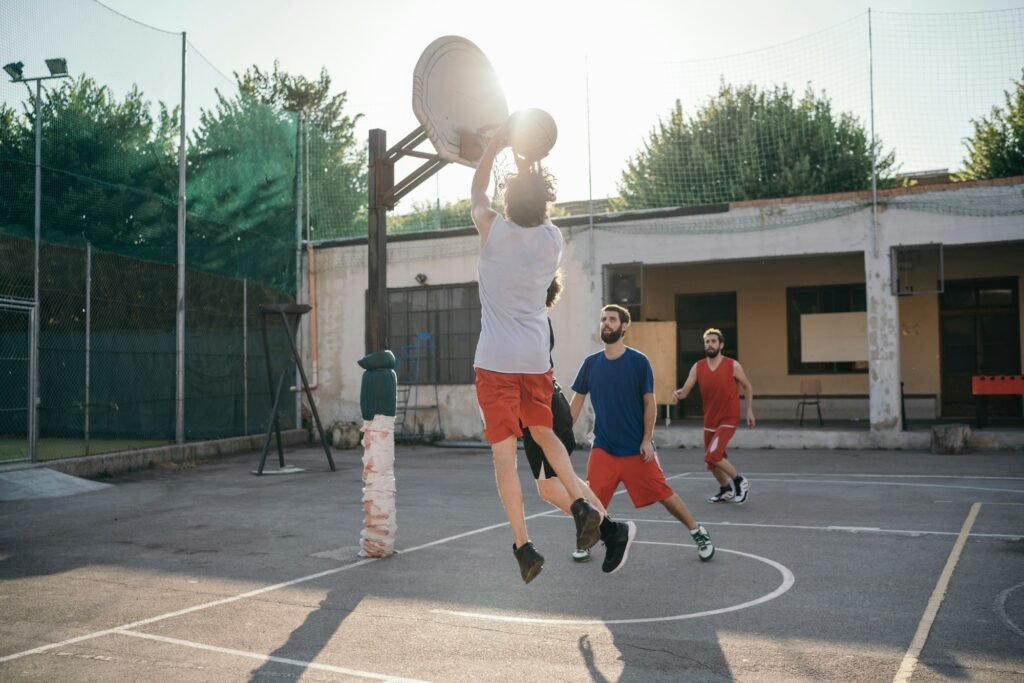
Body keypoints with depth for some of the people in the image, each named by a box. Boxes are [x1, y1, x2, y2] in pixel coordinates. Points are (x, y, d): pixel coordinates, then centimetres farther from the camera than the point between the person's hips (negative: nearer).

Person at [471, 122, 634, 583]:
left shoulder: (493, 231, -6)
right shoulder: (553, 238, 3)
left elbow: (476, 192, 15)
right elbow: (536, 209, 27)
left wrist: (496, 143, 19)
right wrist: (531, 170, 27)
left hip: (496, 361, -4)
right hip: (537, 359, 4)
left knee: (504, 453, 0)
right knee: (544, 433, 24)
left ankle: (523, 546, -1)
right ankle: (581, 504, 7)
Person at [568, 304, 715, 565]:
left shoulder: (638, 361, -6)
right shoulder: (591, 363, 2)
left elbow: (649, 403, -4)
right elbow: (577, 401, 8)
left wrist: (647, 440, -11)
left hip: (637, 448, -2)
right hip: (603, 447, 2)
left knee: (664, 494, 2)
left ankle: (698, 533, 21)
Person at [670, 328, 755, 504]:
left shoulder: (733, 366, -10)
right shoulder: (697, 367, -3)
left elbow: (747, 386, 5)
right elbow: (685, 390, -9)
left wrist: (749, 410, 2)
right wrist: (678, 394, -33)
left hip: (728, 419, -5)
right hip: (710, 420, 5)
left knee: (712, 456, -18)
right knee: (711, 461, 13)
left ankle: (740, 481, 4)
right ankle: (726, 490, 37)